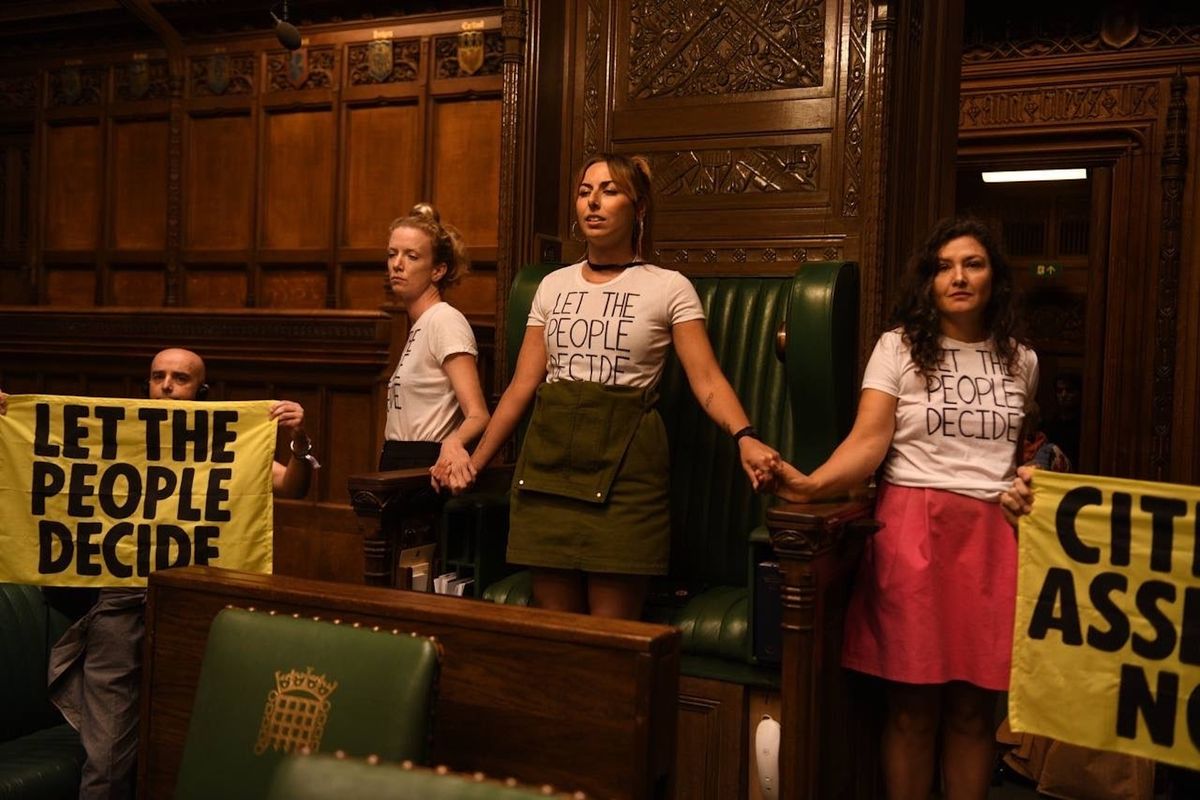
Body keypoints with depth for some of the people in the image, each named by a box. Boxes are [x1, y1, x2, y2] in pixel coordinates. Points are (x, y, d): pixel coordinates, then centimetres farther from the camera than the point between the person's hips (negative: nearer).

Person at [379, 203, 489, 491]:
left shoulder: (446, 321, -13)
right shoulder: (417, 326, 15)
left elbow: (478, 414, -23)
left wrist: (453, 442, -43)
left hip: (428, 467, -9)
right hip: (399, 467, 9)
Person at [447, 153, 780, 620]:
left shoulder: (669, 288, 2)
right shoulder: (553, 286, 13)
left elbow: (707, 380, -7)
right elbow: (522, 385, 13)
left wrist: (746, 439, -25)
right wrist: (476, 460, 9)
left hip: (623, 463, -3)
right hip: (548, 459, 4)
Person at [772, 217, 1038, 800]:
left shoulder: (1020, 361, 13)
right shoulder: (899, 346, 2)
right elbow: (868, 438, -12)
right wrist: (813, 484, -27)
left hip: (992, 535, 3)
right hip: (912, 530, -3)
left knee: (973, 706, 5)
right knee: (912, 703, 1)